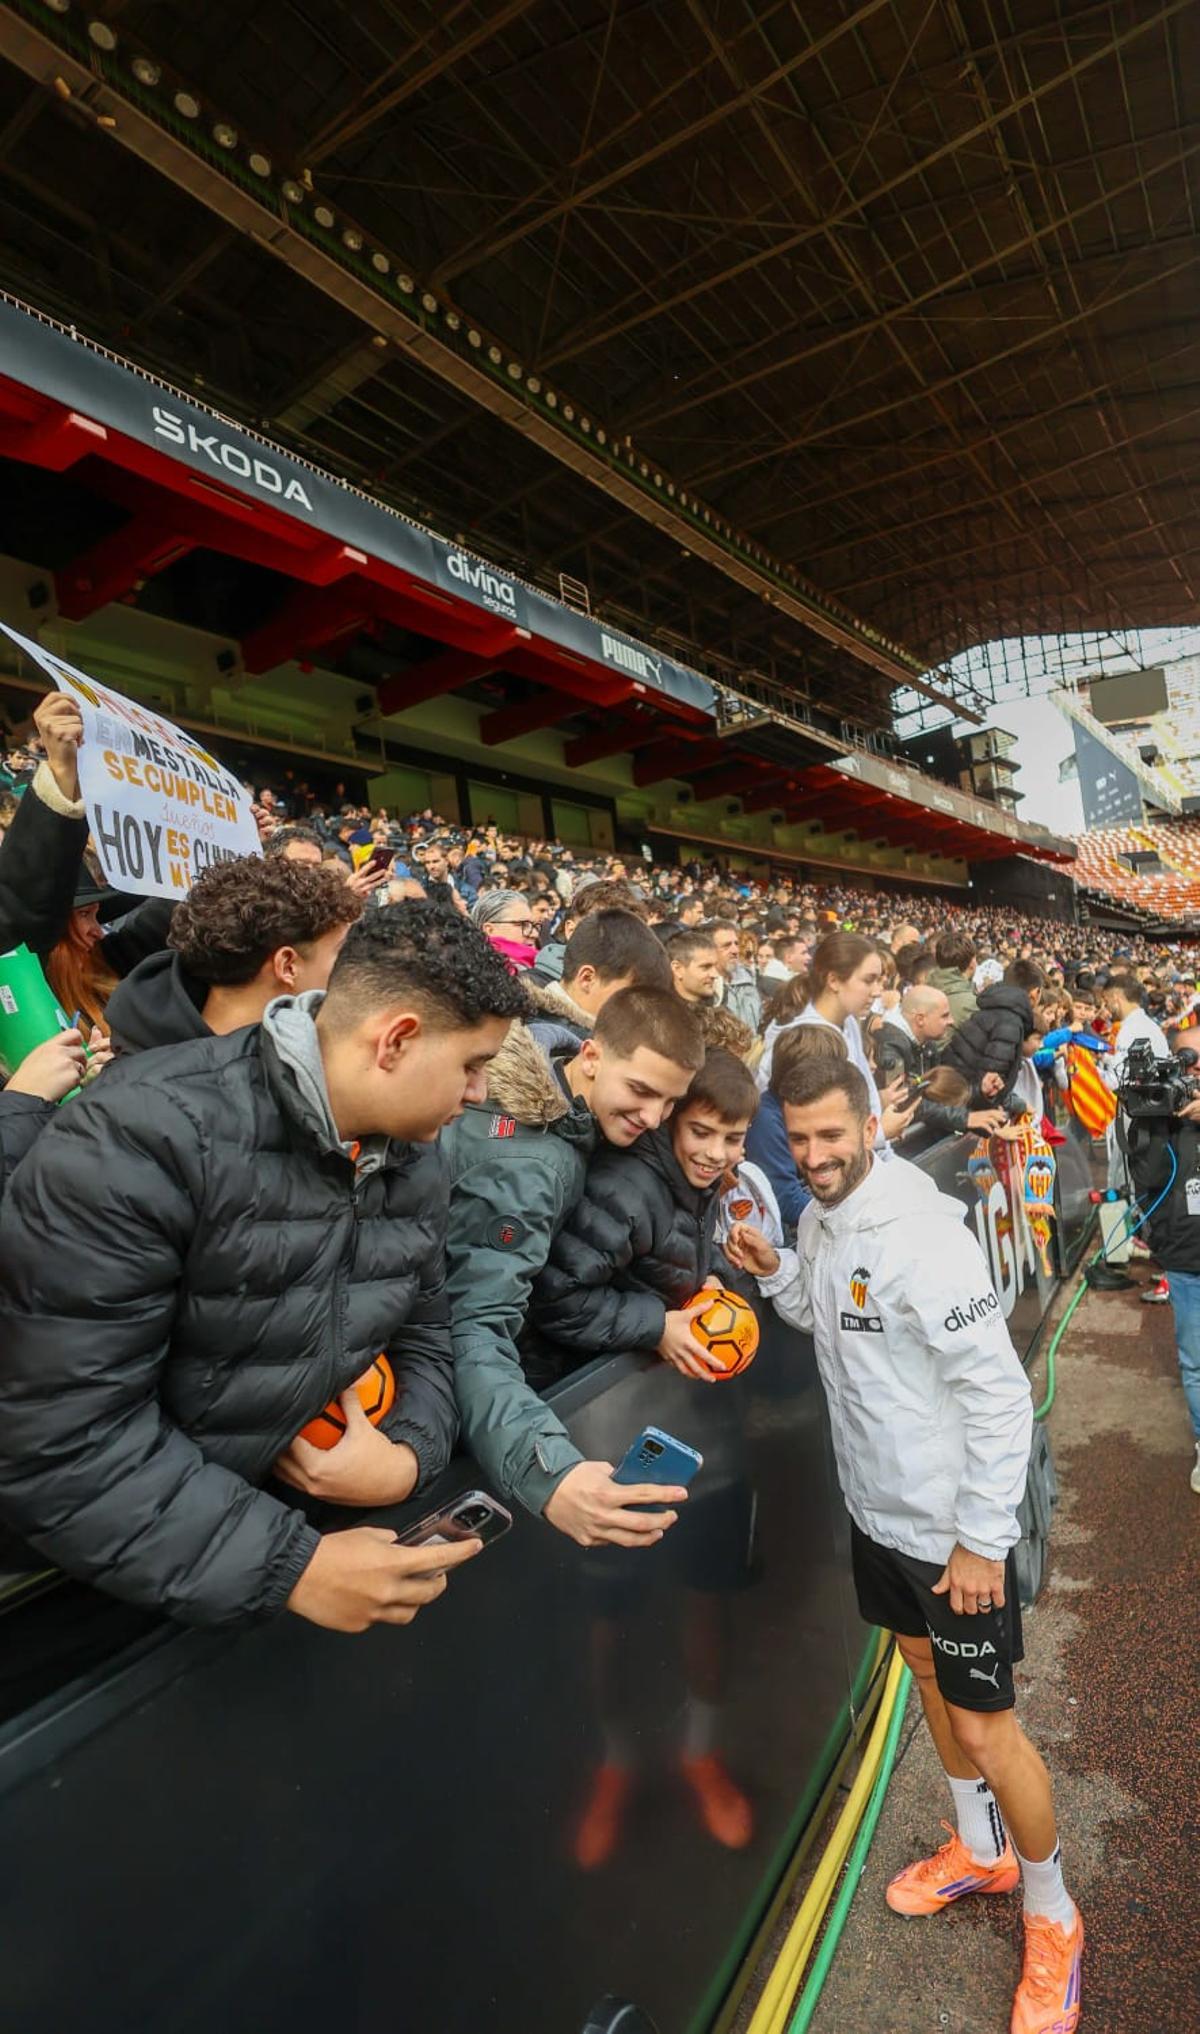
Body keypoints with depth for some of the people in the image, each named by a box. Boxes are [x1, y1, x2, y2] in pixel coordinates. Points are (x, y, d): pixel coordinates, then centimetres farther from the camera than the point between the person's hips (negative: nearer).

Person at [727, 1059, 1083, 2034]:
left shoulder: (921, 1234, -28)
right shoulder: (820, 1220, -3)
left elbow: (999, 1392, -24)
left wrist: (983, 1538, -19)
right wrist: (776, 1272, -5)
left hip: (952, 1526, -8)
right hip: (876, 1506, 8)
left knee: (984, 1726, 8)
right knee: (928, 1672, 25)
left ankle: (1052, 1917, 36)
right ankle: (980, 1851, 50)